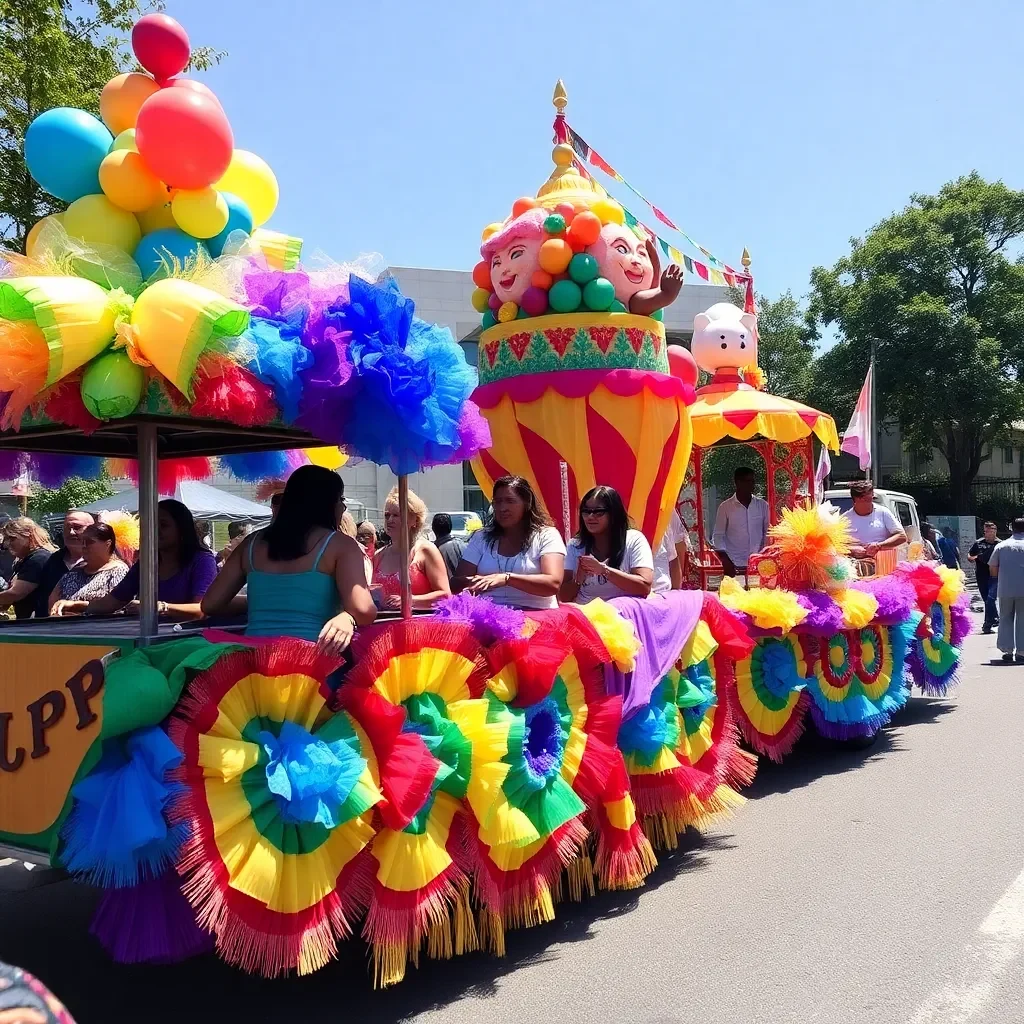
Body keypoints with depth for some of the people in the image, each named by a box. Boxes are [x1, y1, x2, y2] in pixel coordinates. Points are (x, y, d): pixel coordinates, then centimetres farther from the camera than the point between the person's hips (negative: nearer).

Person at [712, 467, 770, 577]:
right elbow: (718, 536, 1)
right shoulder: (725, 507, 0)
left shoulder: (762, 505, 7)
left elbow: (768, 533, 11)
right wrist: (725, 559, -11)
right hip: (734, 565, -2)